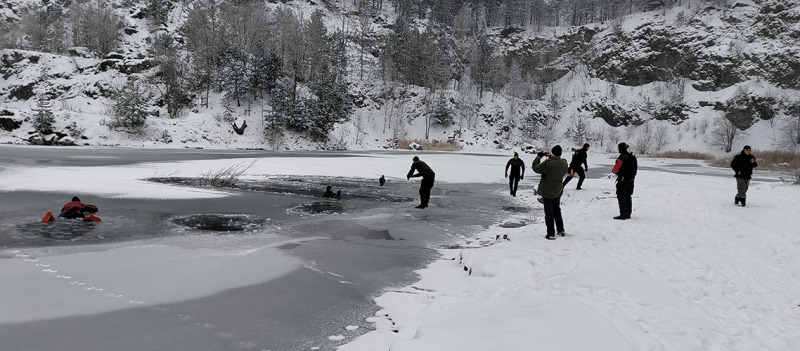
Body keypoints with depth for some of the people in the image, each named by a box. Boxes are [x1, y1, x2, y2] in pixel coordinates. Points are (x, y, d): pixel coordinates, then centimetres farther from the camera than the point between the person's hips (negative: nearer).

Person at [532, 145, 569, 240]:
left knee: (549, 212, 4)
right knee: (557, 210, 22)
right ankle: (561, 230, 31)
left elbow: (535, 167, -16)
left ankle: (551, 234, 5)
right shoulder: (564, 163, -10)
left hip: (547, 192, -5)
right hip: (558, 192, 5)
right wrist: (551, 157, 8)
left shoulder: (547, 163, -27)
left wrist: (539, 156, -1)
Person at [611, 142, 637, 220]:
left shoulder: (622, 157, -17)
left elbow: (616, 168, -17)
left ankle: (623, 214, -5)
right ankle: (628, 214, 19)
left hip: (623, 179, -8)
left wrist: (613, 171, 5)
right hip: (631, 179, 8)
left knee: (621, 197, -3)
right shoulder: (632, 157, 9)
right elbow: (636, 167, 19)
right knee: (628, 197, 15)